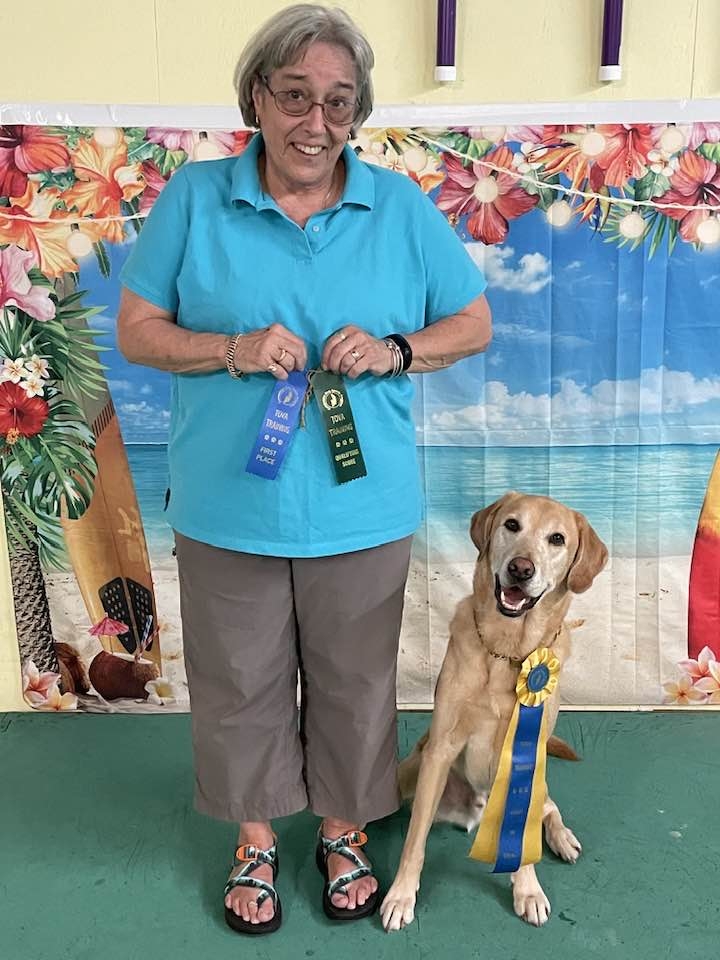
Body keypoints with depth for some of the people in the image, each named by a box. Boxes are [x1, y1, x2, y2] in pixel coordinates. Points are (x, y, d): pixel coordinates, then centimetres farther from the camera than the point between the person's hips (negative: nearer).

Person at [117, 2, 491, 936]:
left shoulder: (403, 208, 1)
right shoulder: (195, 198, -1)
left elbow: (474, 322, 6)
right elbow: (135, 330, 1)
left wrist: (394, 351, -14)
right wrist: (231, 349, -18)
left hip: (360, 510, 1)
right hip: (227, 507, 0)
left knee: (353, 683, 15)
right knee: (240, 683, 14)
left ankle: (343, 830, 42)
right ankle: (256, 837, 41)